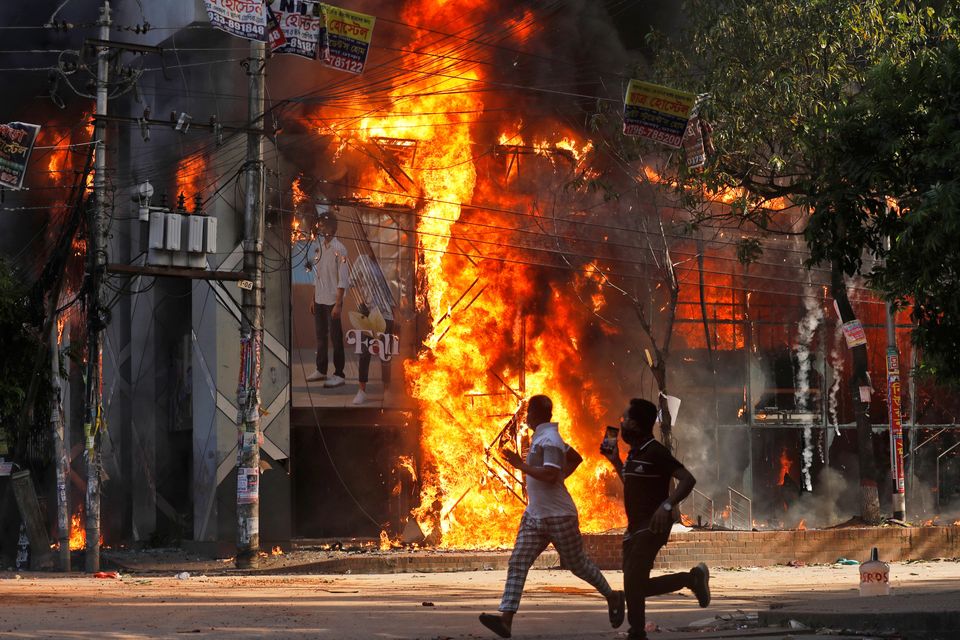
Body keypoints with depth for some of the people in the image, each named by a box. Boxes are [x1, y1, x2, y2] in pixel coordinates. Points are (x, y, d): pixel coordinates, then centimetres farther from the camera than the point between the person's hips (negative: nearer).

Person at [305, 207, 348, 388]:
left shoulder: (339, 249, -11)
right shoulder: (319, 247, 10)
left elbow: (343, 280, -14)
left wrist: (338, 304, -18)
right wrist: (313, 300, 15)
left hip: (332, 301, -7)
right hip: (319, 300, 7)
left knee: (335, 338, -3)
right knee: (321, 337, 13)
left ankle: (339, 374, 1)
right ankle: (321, 370, 22)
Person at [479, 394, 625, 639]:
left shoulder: (549, 440, -17)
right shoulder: (543, 437, 14)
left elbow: (550, 475, -29)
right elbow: (575, 458, 27)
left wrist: (521, 465, -24)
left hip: (558, 516, -9)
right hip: (535, 515, 9)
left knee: (577, 563, 6)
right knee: (517, 563, -5)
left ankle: (612, 598, 29)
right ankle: (506, 619, -14)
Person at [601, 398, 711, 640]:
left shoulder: (656, 452, -14)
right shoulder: (634, 453, 14)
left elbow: (688, 479, -22)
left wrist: (668, 504, -35)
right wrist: (615, 462, 20)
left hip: (653, 526, -10)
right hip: (635, 527, 10)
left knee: (633, 581, -19)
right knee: (637, 586, 8)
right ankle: (692, 579, 19)